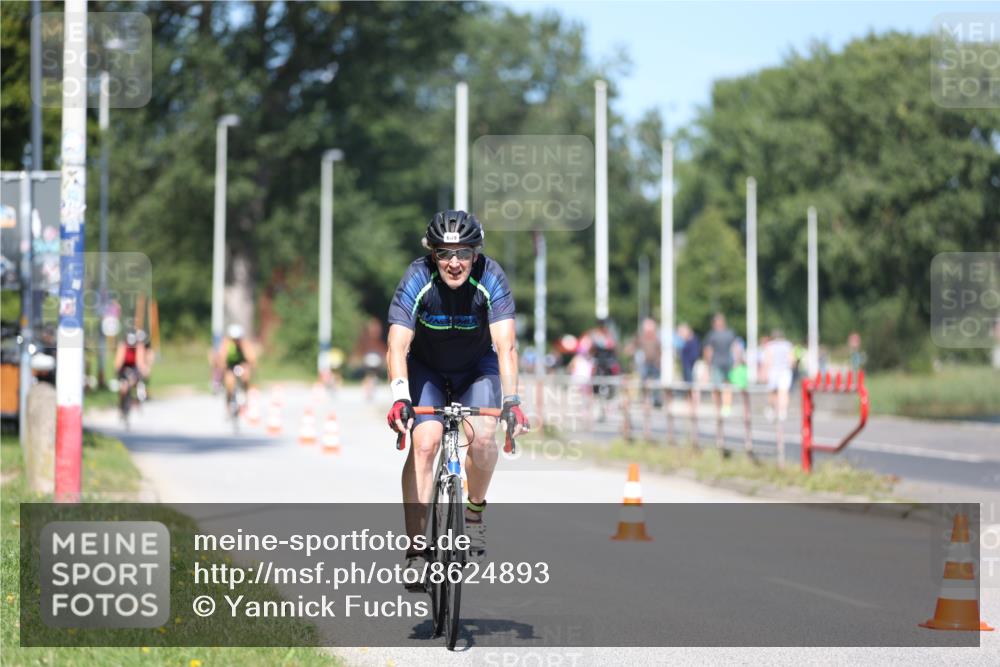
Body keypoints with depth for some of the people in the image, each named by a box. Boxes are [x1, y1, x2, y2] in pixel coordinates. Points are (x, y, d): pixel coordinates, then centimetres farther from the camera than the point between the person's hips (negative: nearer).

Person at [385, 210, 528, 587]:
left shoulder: (491, 278, -26)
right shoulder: (417, 280, -27)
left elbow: (506, 346, -34)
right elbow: (397, 347, -33)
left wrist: (511, 400, -47)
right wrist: (400, 397, -49)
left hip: (477, 367, 0)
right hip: (427, 368, 0)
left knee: (482, 436, -25)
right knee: (424, 442, -22)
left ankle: (475, 510, 4)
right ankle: (416, 549, -18)